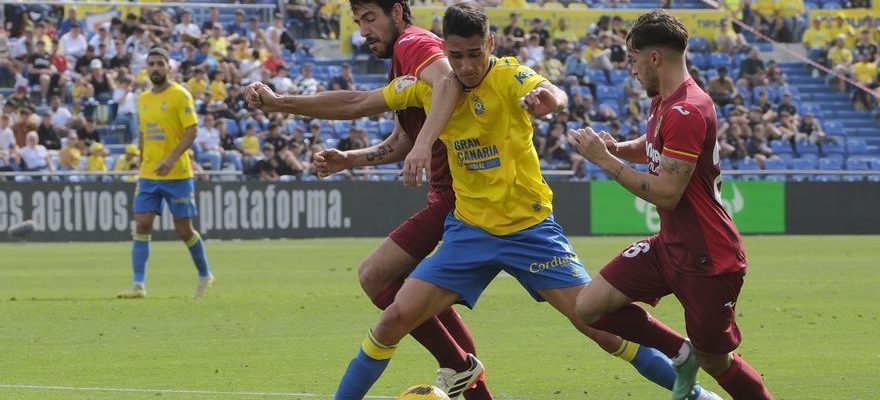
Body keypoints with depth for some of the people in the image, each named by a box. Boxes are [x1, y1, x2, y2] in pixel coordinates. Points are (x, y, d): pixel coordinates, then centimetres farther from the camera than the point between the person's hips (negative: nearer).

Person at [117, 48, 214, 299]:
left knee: (184, 230, 1)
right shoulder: (143, 99, 12)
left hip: (177, 175, -5)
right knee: (142, 226, -7)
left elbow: (191, 131, -14)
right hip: (148, 175, 5)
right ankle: (139, 285, -8)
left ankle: (205, 276, 22)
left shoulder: (179, 95, -7)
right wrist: (141, 168, 16)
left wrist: (172, 159, -25)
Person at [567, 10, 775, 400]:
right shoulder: (664, 101, 7)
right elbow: (651, 147, 27)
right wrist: (615, 147, 4)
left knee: (715, 361, 4)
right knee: (589, 306, -1)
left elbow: (667, 193, -25)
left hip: (708, 258, -9)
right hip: (671, 245, 9)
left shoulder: (687, 112, -24)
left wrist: (605, 159, -18)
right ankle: (682, 355, 15)